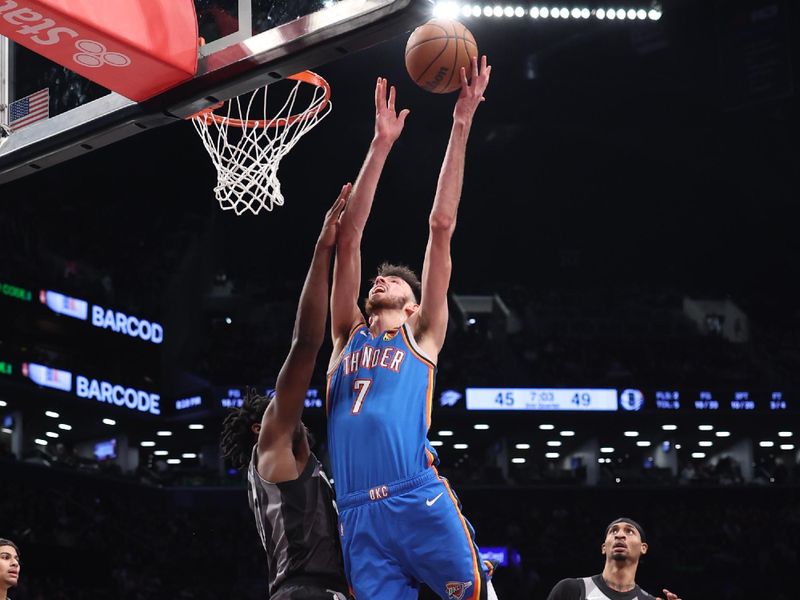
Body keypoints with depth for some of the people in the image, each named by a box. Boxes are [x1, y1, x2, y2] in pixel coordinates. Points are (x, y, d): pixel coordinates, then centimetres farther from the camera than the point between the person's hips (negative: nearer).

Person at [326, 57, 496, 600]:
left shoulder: (422, 336, 16)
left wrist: (461, 128, 10)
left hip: (421, 501, -2)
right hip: (359, 515, 3)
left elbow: (441, 225, 13)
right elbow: (349, 240, 18)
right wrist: (381, 147, 15)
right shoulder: (348, 336, 23)